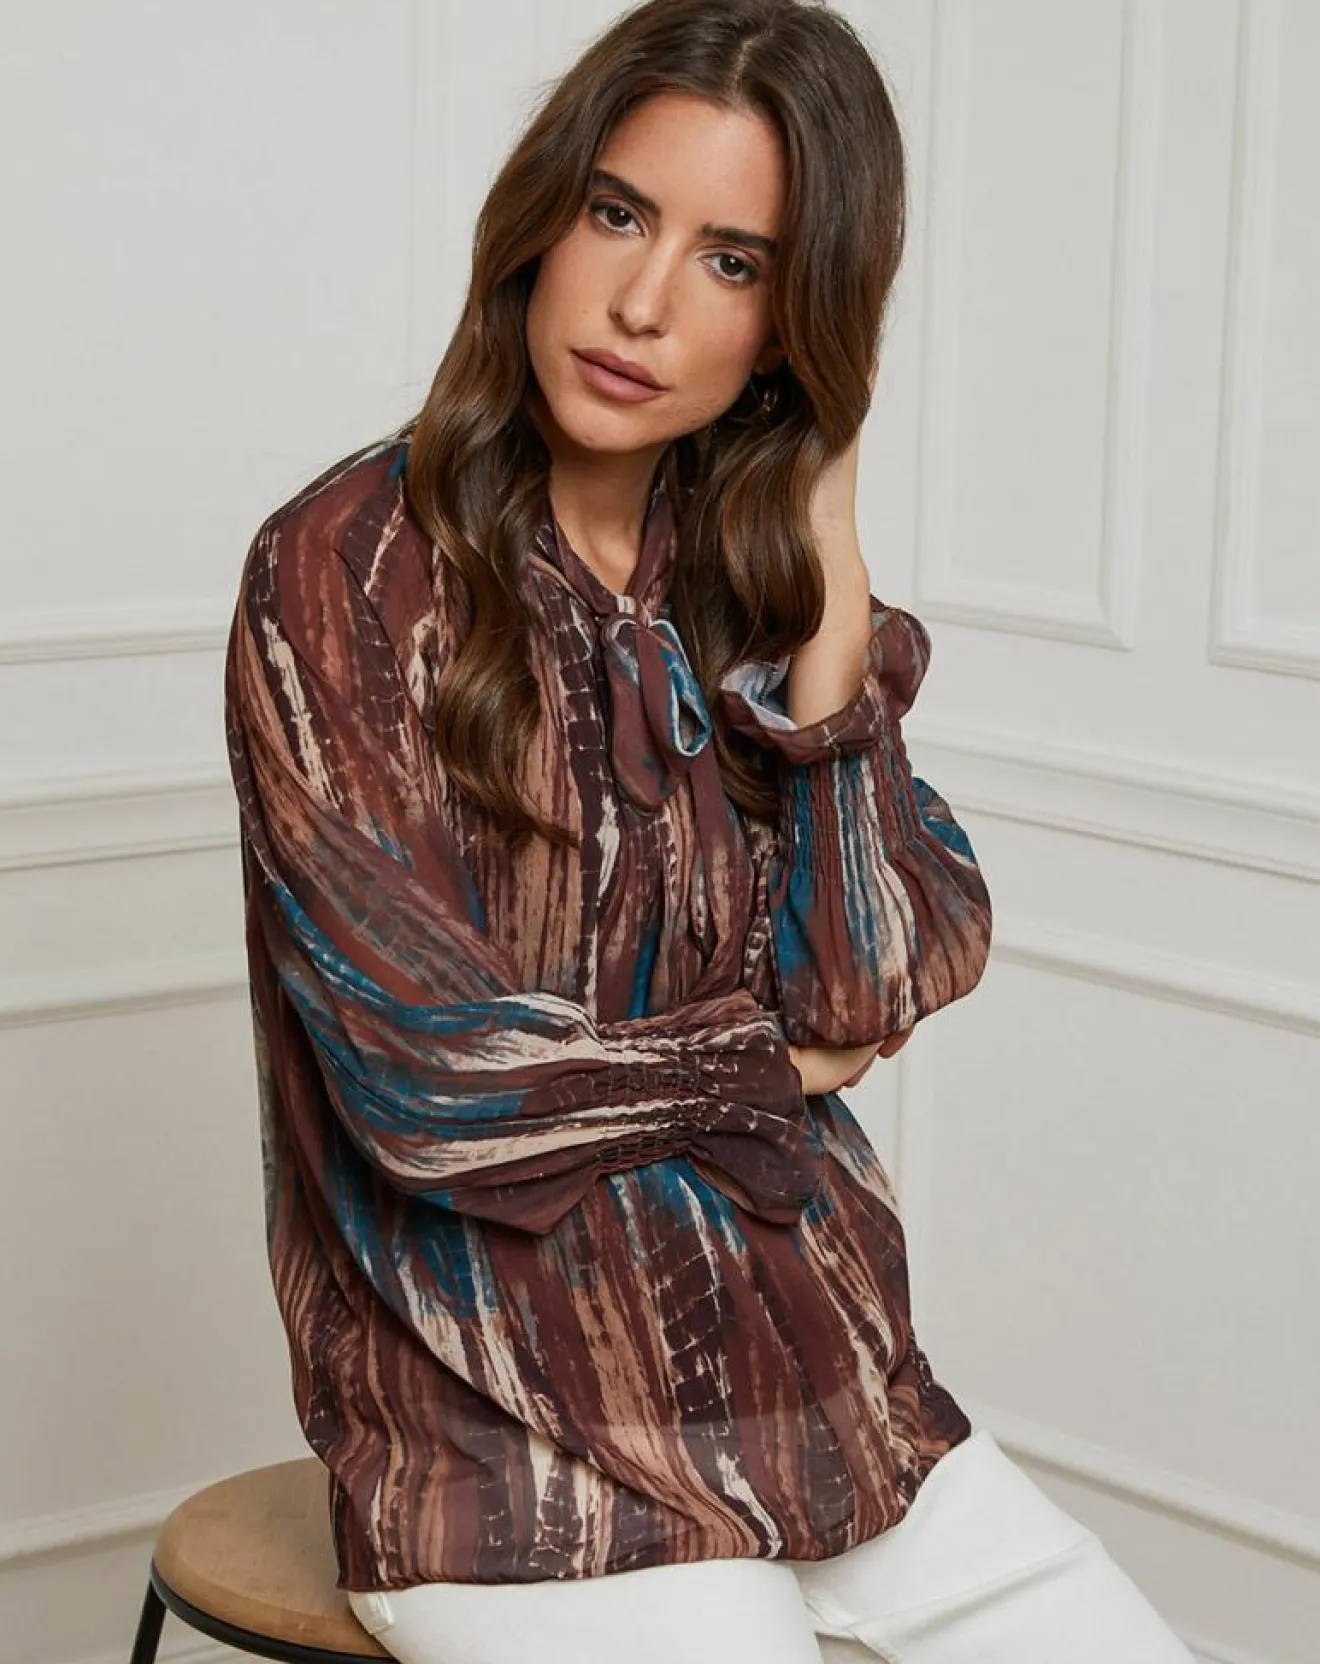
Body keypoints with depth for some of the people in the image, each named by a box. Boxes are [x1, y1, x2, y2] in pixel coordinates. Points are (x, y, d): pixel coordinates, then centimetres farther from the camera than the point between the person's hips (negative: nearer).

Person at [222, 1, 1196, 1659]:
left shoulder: (760, 573, 4)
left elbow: (872, 987, -5)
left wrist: (830, 600, -10)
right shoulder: (346, 571, -12)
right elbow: (430, 1079, -16)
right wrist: (770, 1057, -3)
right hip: (504, 1428, -5)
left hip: (799, 1375, 6)